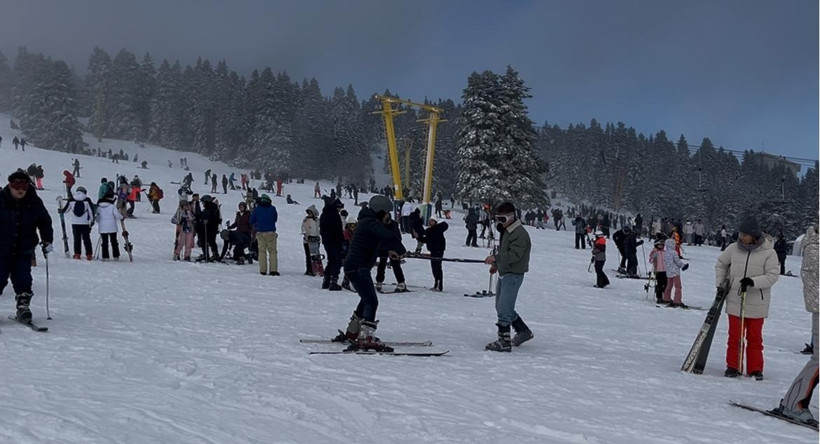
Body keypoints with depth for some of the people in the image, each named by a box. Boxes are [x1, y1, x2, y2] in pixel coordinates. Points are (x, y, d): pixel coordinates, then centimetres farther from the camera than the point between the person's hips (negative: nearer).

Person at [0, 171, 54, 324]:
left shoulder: (34, 202, -1)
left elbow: (45, 221, 10)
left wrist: (47, 241, 5)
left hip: (24, 250, 2)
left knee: (23, 281, -2)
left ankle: (23, 307, 8)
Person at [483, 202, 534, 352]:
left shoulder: (519, 233, -17)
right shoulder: (506, 231, 15)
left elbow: (514, 254, -28)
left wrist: (496, 258, -38)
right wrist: (496, 264, 17)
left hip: (513, 275, -11)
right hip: (503, 273, 11)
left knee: (504, 309, -12)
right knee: (501, 307, 17)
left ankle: (504, 341, -7)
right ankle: (523, 331, 29)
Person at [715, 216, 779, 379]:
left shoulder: (768, 253, -9)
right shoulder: (734, 249, -1)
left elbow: (773, 275, -12)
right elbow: (720, 264, 15)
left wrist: (753, 282, -25)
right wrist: (720, 284, 8)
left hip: (757, 303, -2)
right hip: (735, 301, 2)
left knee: (755, 338, 9)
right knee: (734, 336, 6)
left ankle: (755, 369, 19)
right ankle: (733, 367, 17)